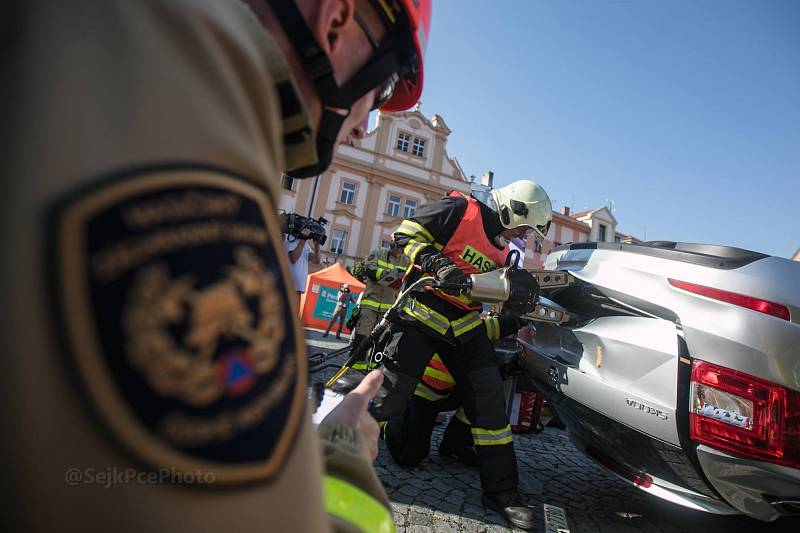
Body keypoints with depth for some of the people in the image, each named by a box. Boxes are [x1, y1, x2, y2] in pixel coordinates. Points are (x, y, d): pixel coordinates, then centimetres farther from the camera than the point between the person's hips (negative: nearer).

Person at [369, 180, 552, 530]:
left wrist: (519, 303, 2)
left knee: (489, 397, 1)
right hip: (422, 313, -7)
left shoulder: (502, 250, 16)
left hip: (465, 325, 7)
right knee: (392, 393, -9)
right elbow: (407, 233, -11)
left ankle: (501, 490, 17)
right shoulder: (459, 210, -8)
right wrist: (439, 265, -23)